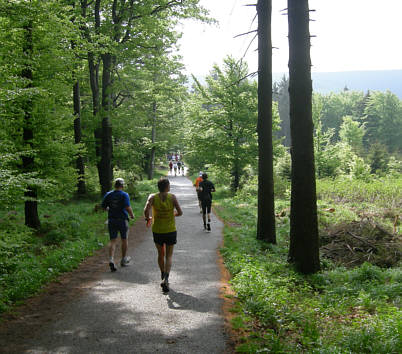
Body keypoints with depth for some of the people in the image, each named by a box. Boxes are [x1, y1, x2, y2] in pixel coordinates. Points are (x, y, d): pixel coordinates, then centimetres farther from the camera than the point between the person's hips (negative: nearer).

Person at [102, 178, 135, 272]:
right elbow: (127, 207, -21)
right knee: (124, 240, 15)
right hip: (122, 220, -3)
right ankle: (124, 260, 27)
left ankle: (111, 259, -17)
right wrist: (132, 215, -4)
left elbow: (103, 207, 7)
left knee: (113, 241, 4)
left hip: (111, 220, 3)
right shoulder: (124, 195, -10)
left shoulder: (108, 194, 3)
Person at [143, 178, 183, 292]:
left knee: (161, 254, 21)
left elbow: (146, 210, -21)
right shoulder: (172, 197, -10)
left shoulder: (152, 197, -7)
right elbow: (180, 212, -12)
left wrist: (148, 218, -1)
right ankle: (165, 279, -12)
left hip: (157, 231, 2)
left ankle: (163, 277, 34)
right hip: (170, 230, -1)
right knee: (169, 256, 8)